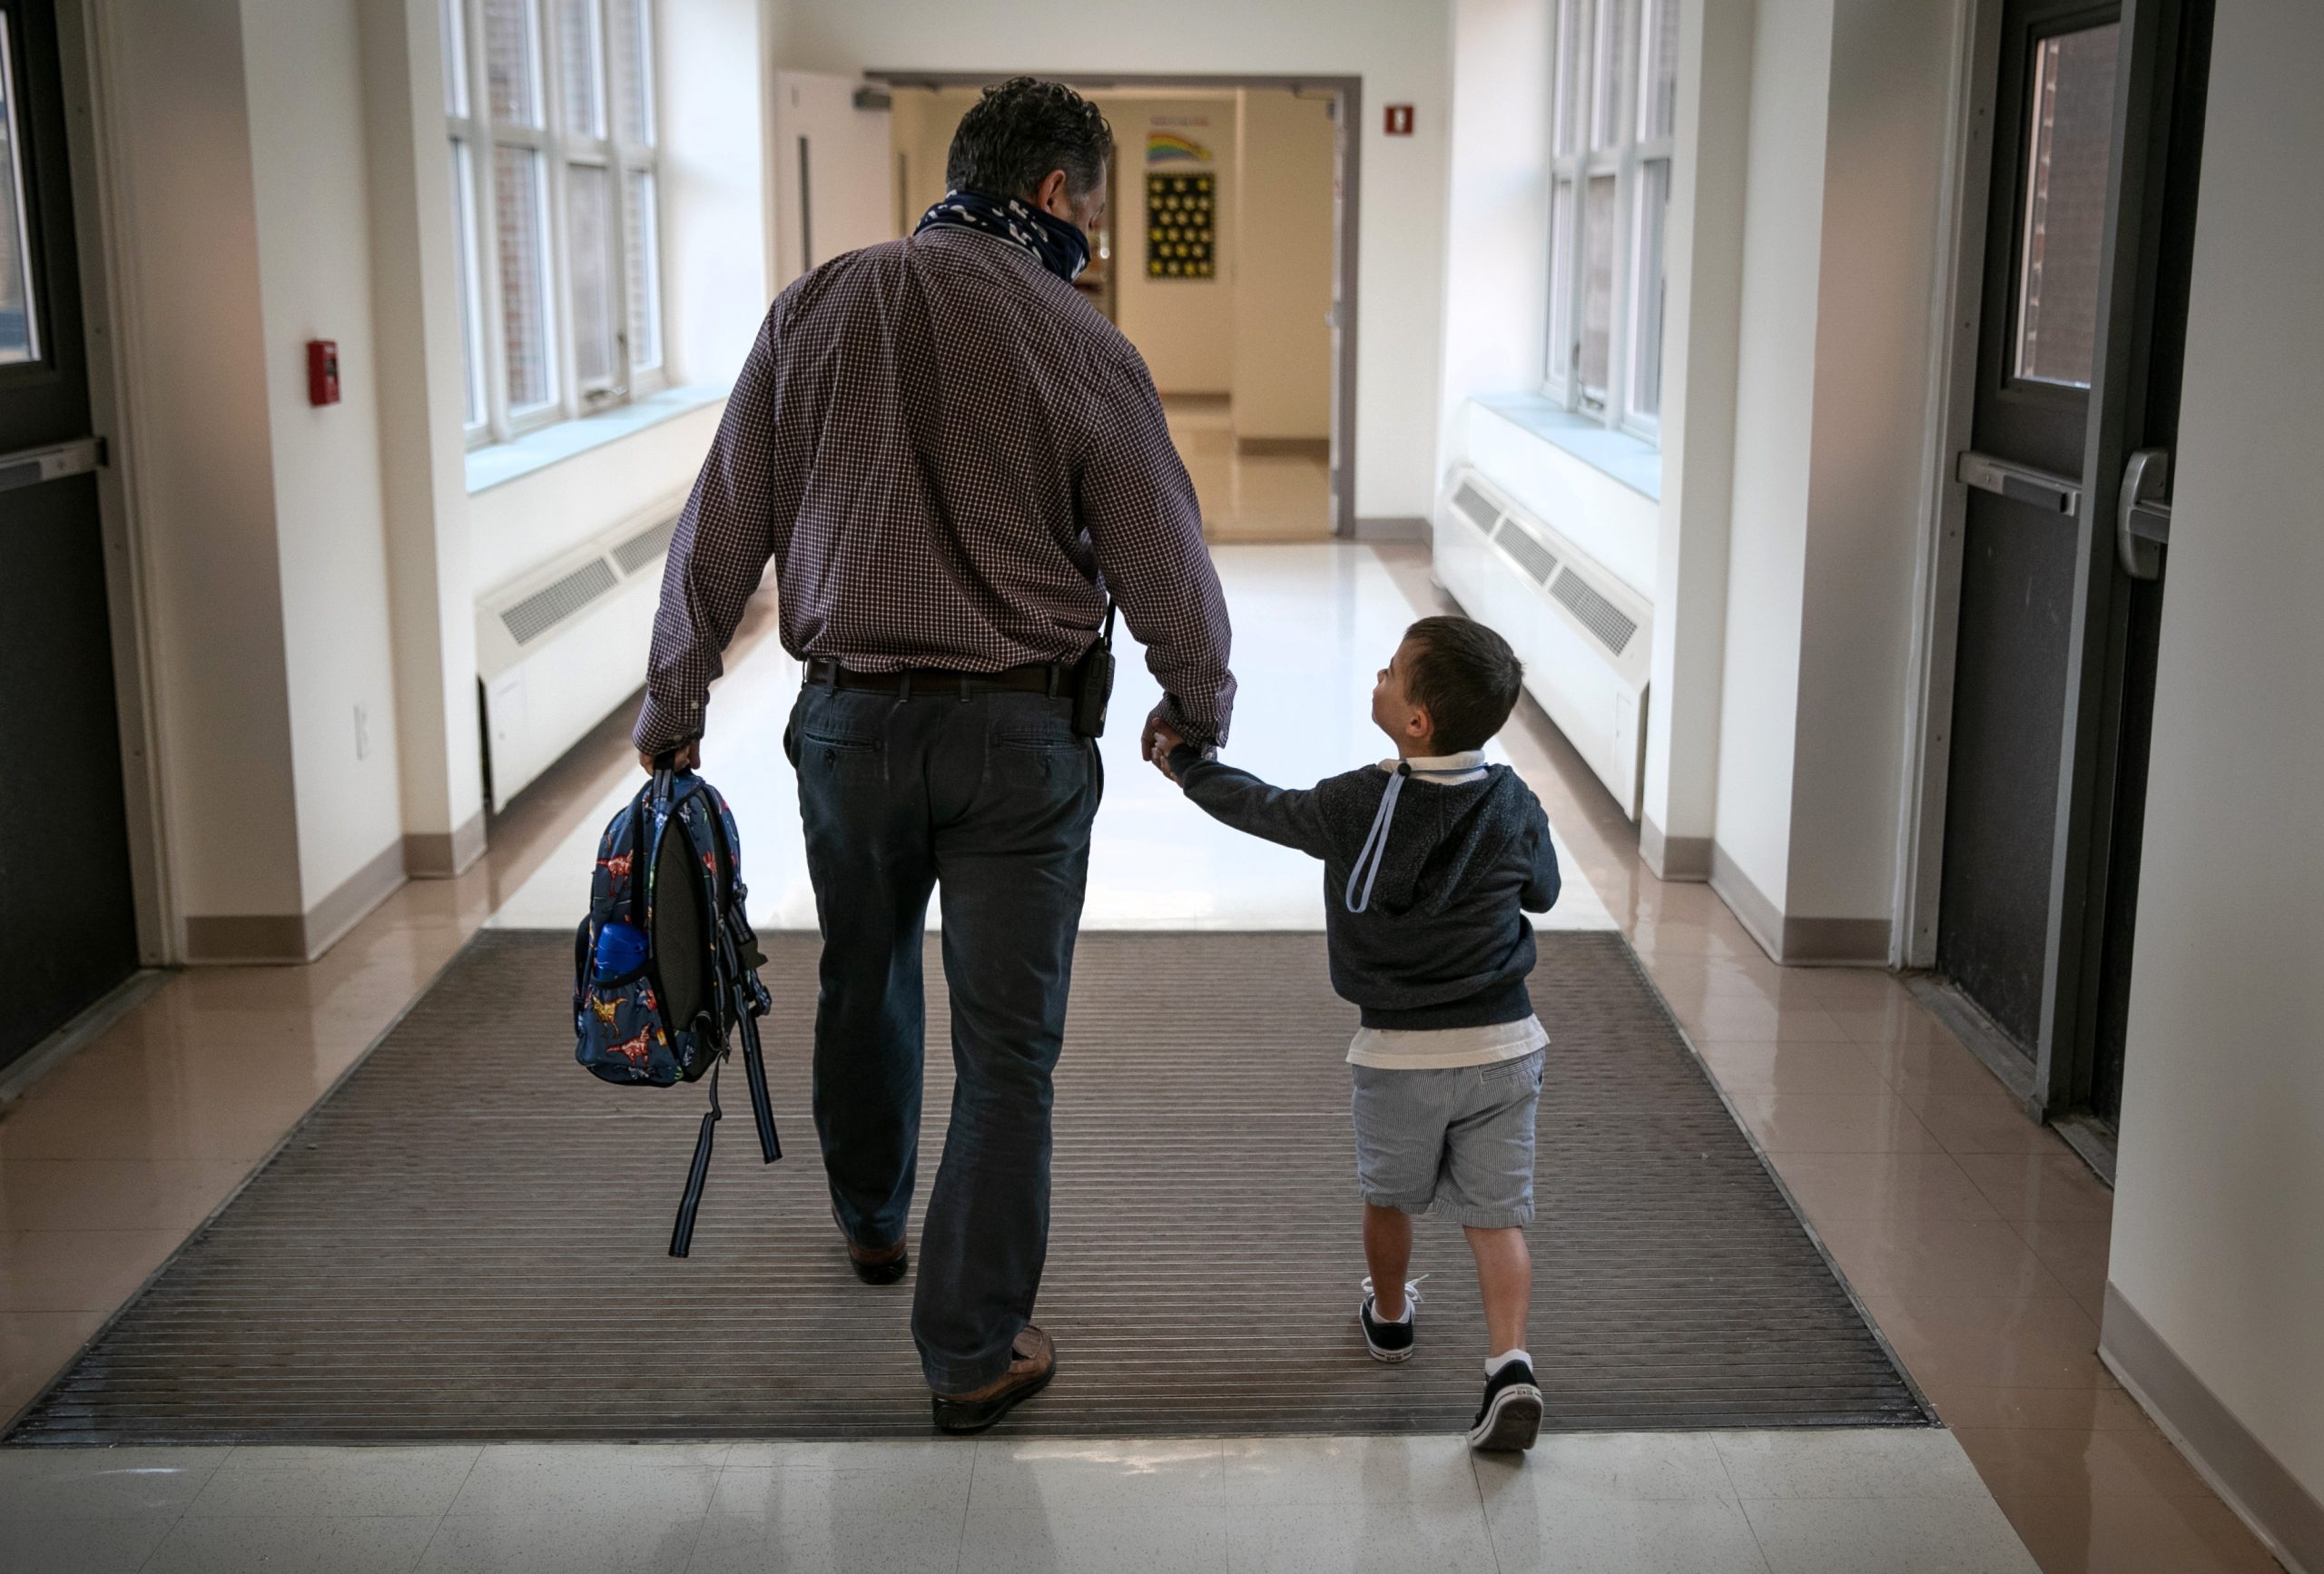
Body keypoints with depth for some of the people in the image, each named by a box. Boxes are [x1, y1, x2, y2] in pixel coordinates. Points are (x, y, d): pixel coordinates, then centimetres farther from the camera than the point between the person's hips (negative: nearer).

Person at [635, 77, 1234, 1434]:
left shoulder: (815, 311, 0)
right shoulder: (1083, 348, -8)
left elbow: (723, 529, 3)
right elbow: (1163, 559, -4)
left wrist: (676, 698, 12)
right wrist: (1200, 706, 14)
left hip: (850, 719, 4)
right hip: (1020, 730, -3)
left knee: (864, 981, 25)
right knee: (1008, 1044, 5)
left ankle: (873, 1221, 47)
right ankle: (976, 1350, 10)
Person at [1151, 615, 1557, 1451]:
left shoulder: (1357, 806, -14)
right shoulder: (1514, 805, -5)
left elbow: (1260, 808, 2)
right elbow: (1542, 892, 12)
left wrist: (1188, 763, 17)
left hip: (1399, 1056, -2)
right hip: (1503, 1046, 2)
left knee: (1389, 1195, 22)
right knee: (1496, 1216, 5)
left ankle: (1388, 1317, 43)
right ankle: (1510, 1362, -11)